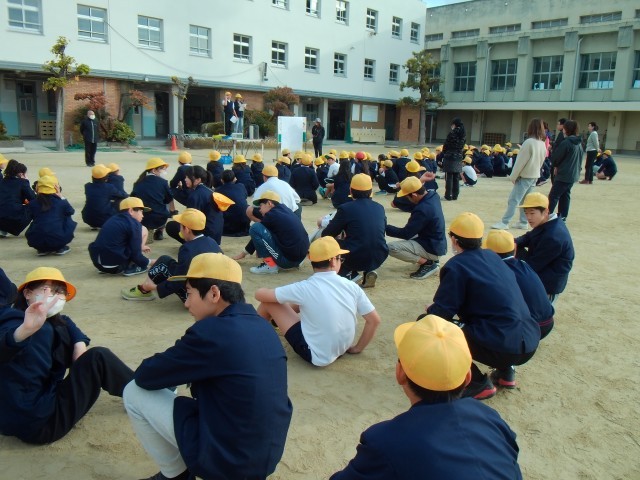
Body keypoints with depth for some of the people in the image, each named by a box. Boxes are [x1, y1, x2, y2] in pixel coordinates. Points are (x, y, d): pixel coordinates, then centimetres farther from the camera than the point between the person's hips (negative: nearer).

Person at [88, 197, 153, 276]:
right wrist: (150, 262, 8)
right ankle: (130, 267, 4)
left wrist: (140, 247, 39)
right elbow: (135, 256, -8)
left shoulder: (113, 219, 18)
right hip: (115, 265, -8)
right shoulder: (134, 224, -5)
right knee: (143, 230, 6)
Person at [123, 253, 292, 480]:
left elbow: (144, 376, -8)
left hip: (225, 458, -7)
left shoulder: (210, 331, -20)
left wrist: (173, 369, 12)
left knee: (134, 392, 3)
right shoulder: (264, 327, 3)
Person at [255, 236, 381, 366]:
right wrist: (357, 348, 8)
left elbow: (260, 294, -11)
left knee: (269, 301, 2)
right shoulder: (352, 286, -10)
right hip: (342, 350, 5)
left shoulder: (305, 288, -20)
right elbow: (374, 320, -6)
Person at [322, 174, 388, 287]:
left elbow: (326, 234, 1)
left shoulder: (346, 208, -6)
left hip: (355, 259, -4)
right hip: (379, 258, 4)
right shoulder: (379, 208, 7)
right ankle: (368, 271, 13)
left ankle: (350, 273, 9)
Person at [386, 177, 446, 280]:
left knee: (391, 248, -18)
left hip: (432, 249, -9)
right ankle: (430, 259, 16)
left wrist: (385, 228, -12)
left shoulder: (422, 210, -29)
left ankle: (428, 263, -9)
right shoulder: (433, 195, -3)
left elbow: (406, 233, -19)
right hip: (437, 244, 9)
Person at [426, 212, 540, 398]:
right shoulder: (493, 257, 14)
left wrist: (430, 310, 15)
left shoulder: (456, 266, -8)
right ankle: (506, 370, 26)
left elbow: (441, 313, -10)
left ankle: (478, 383, 1)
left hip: (504, 349, -8)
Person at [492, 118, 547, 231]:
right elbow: (541, 161, 13)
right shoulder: (543, 144, 6)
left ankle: (504, 222, -10)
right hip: (535, 176, 8)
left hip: (525, 176, -8)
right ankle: (523, 222, 18)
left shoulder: (529, 142, -17)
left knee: (513, 199, -8)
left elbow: (521, 161, -15)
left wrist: (513, 177, -8)